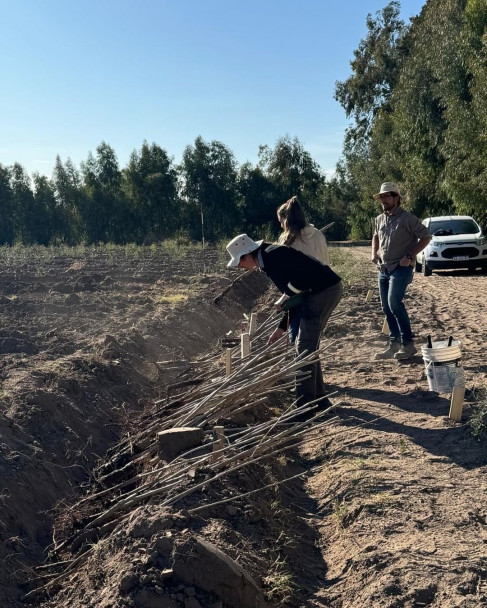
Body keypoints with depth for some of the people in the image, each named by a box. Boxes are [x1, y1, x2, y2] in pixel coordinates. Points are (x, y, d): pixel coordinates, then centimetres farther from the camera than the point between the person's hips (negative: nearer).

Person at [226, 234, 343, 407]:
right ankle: (318, 397, 27)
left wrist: (283, 299, -7)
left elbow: (298, 283, -26)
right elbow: (292, 293, 20)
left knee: (305, 348, -6)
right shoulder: (269, 259, 16)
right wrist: (281, 327, 21)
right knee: (309, 346, 17)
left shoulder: (272, 257, -16)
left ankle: (305, 405, 1)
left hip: (323, 291, -10)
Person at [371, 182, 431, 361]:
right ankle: (394, 344, 18)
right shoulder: (379, 219, 11)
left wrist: (410, 256, -16)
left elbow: (426, 237, -8)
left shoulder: (407, 218, -10)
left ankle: (408, 344, -8)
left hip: (400, 269, -7)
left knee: (395, 303, -19)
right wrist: (374, 253, 10)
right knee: (386, 307, 8)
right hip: (383, 269, 7)